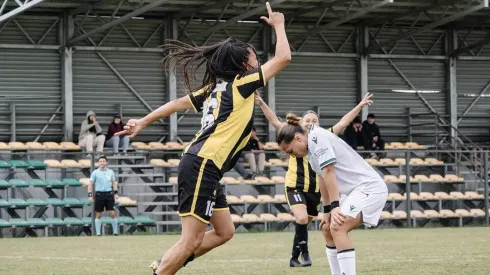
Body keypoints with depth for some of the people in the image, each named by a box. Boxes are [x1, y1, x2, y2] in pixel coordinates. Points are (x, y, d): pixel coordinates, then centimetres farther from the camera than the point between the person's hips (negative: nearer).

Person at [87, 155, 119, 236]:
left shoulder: (111, 172, 9)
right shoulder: (95, 172, 1)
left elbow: (114, 182, 16)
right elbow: (91, 184, 1)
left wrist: (115, 193, 6)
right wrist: (90, 195, -7)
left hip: (109, 194, 2)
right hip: (99, 195, -2)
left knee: (112, 213, -3)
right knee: (98, 215, 2)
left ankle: (115, 232, 8)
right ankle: (98, 233, 9)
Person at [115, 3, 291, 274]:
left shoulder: (216, 87, 17)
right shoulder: (240, 84, -5)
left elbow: (178, 103, 20)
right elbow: (283, 58, -4)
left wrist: (143, 122, 26)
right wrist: (279, 25, 10)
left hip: (203, 167, 10)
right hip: (203, 167, -10)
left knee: (224, 232, 14)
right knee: (192, 240, -12)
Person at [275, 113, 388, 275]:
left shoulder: (317, 137, -16)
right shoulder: (311, 145, 13)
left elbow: (329, 172, -22)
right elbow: (323, 177, 15)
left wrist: (335, 206, -24)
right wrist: (327, 210, 14)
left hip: (369, 187, -11)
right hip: (355, 190, 11)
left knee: (337, 228, -24)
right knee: (328, 228, 15)